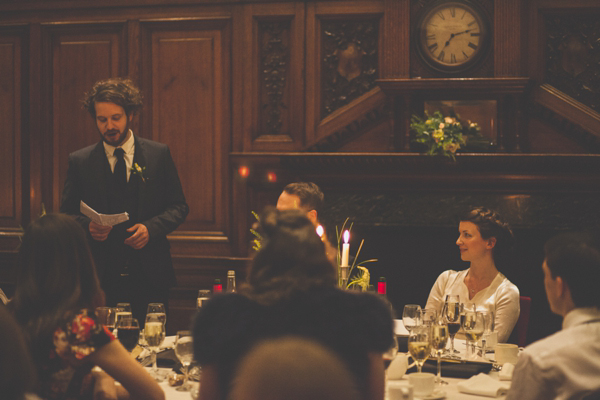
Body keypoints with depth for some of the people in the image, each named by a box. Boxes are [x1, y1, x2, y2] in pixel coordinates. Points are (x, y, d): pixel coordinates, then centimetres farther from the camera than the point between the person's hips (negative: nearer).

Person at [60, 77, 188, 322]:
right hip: (100, 279, 0)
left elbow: (179, 207, 7)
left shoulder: (159, 155, 6)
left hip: (149, 276, 0)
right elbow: (66, 214, 9)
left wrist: (151, 228, -10)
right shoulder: (79, 162, 6)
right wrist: (87, 226, -12)